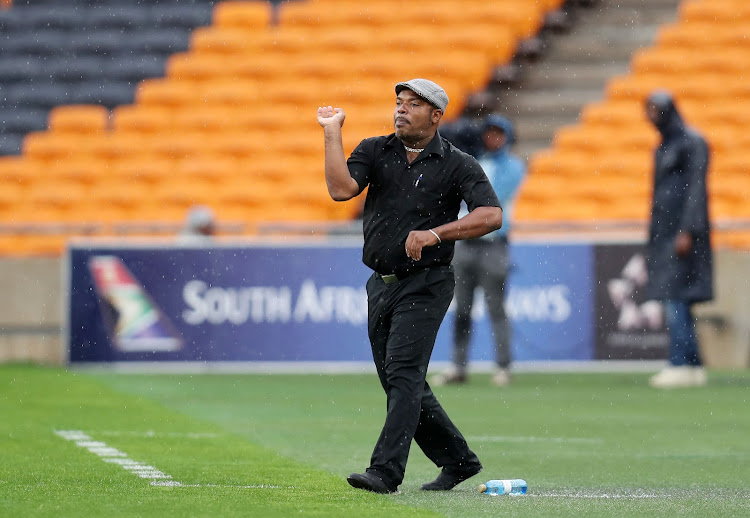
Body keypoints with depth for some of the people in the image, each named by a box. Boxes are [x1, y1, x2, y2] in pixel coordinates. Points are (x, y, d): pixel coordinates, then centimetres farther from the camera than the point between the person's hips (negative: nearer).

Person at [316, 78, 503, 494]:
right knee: (400, 383, 10)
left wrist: (435, 234, -24)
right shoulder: (374, 151, 8)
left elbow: (491, 215, -16)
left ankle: (386, 471, -24)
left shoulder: (458, 165, -3)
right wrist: (332, 133, -11)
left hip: (426, 284, -6)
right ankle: (458, 460, 24)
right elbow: (341, 188, -9)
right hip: (381, 284, 6)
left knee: (403, 373, -17)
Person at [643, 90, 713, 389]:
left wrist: (687, 231, -22)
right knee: (675, 302, 6)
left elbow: (696, 190, -15)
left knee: (675, 299, -14)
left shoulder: (692, 143, -8)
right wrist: (652, 241, 20)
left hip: (682, 230, -9)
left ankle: (680, 365, -15)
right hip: (662, 234, 9)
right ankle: (695, 368, 8)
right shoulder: (663, 148, 19)